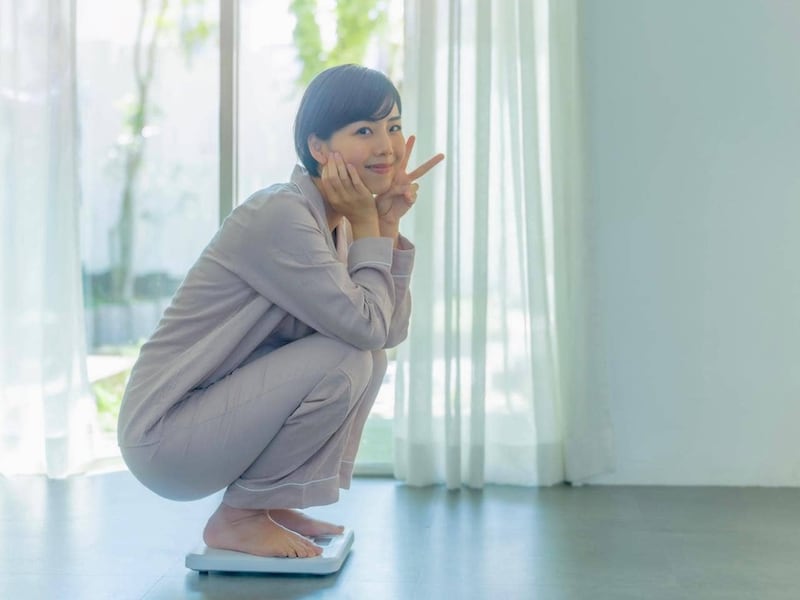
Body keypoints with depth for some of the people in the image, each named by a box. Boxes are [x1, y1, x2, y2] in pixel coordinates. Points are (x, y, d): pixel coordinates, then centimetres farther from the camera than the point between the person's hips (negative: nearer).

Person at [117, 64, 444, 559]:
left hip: (217, 413, 9)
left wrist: (388, 222, -6)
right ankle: (237, 517, -6)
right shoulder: (281, 216, -22)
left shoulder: (334, 220, 6)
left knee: (368, 357, 3)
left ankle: (273, 503, 9)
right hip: (165, 436, -9)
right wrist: (366, 224, -13)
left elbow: (391, 331, 1)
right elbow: (366, 325, -25)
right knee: (344, 360, -22)